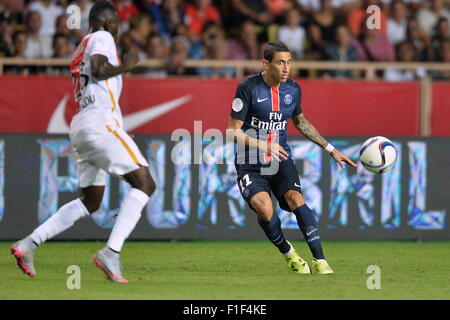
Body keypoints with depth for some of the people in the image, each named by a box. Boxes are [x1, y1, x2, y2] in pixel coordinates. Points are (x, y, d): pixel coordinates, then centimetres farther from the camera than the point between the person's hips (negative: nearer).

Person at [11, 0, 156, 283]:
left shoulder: (82, 49, 26)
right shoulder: (102, 38, -1)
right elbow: (99, 69, -19)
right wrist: (125, 66, -5)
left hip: (81, 126, 10)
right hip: (101, 121, -10)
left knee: (90, 202, 17)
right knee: (145, 184, -12)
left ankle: (29, 244, 11)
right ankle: (111, 253, -22)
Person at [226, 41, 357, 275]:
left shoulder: (293, 89, 3)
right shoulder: (248, 88, -13)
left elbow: (301, 122, 23)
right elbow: (232, 132, -10)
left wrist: (330, 149, 22)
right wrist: (264, 145, -24)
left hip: (281, 161, 3)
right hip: (251, 165, -3)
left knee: (295, 198, -23)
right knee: (263, 207, -26)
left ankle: (319, 260, -25)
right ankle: (288, 253, 0)